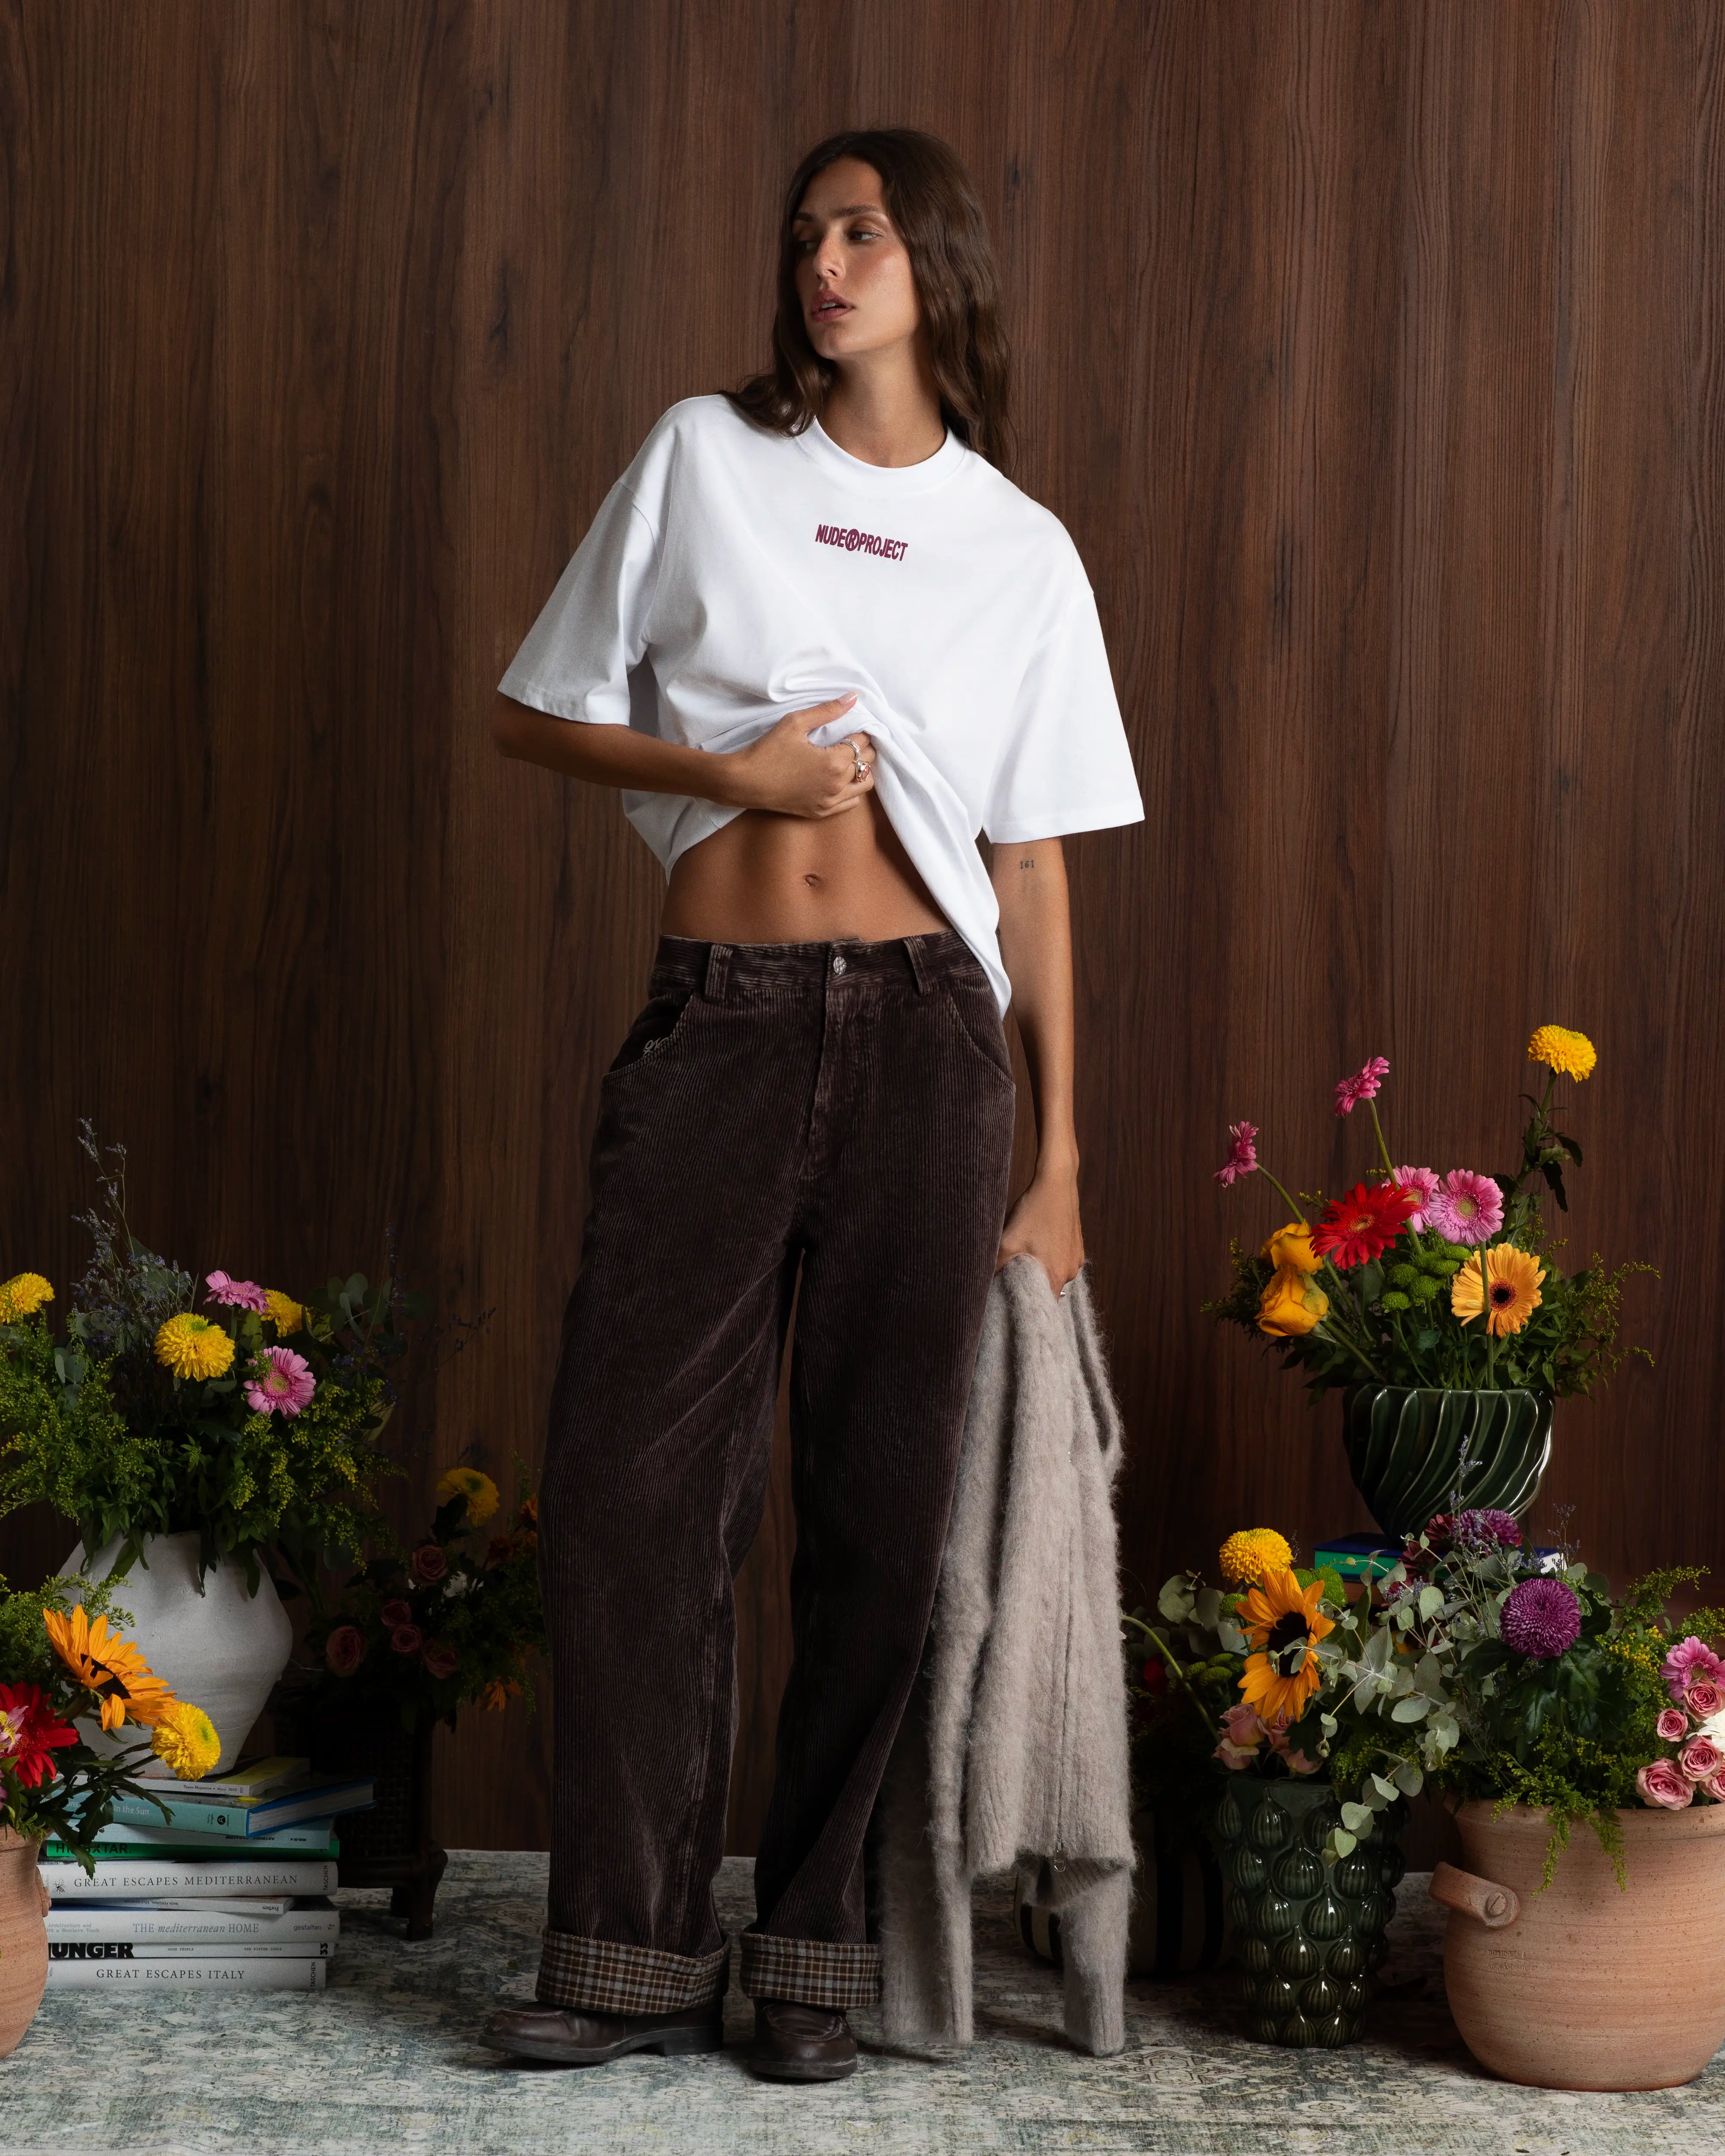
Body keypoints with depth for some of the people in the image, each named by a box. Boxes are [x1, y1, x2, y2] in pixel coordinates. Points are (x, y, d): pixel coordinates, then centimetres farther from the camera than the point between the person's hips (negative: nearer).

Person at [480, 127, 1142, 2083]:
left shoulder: (1021, 551, 10)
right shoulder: (701, 459, 9)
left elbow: (1034, 873, 10)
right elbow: (532, 716, 11)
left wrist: (1057, 1158, 6)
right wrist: (729, 773, -6)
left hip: (924, 1036, 0)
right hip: (718, 1025, 0)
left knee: (881, 1502, 2)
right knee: (632, 1478, -6)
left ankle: (814, 1955, 12)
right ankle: (633, 1954, 2)